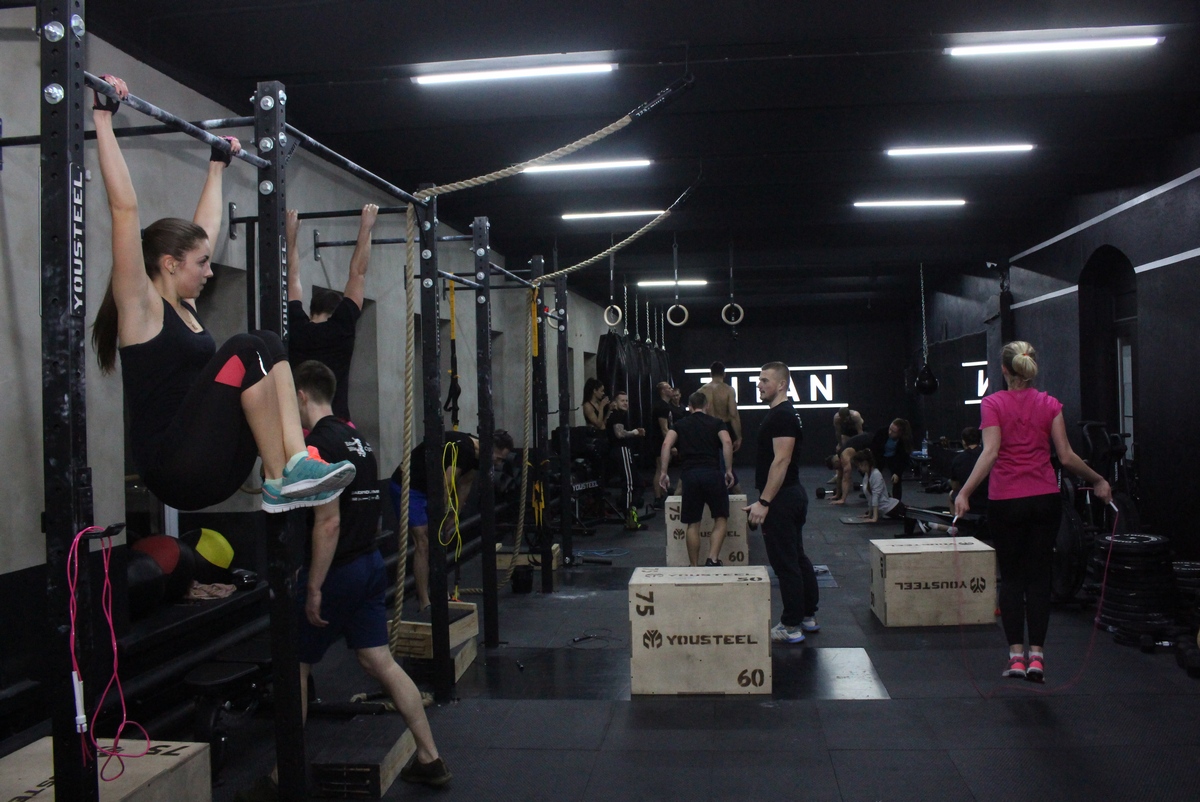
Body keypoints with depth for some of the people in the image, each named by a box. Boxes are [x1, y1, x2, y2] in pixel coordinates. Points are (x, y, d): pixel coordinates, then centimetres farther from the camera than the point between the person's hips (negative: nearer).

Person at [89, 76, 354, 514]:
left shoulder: (184, 305, 18)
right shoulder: (140, 306, -3)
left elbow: (206, 226, 29)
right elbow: (124, 208, -12)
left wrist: (217, 166, 38)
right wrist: (103, 117, -13)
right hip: (174, 469, -8)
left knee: (270, 346, -1)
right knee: (246, 350, -21)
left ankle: (297, 464, -18)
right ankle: (278, 480, -19)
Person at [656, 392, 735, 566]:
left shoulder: (680, 424, 19)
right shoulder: (716, 422, 15)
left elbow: (666, 444, 2)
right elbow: (727, 442, -5)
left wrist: (663, 472, 2)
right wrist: (729, 470, -3)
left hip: (690, 475, 2)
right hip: (712, 473, -1)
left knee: (693, 524, 10)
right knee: (721, 518, 12)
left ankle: (694, 567, 14)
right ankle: (713, 559, -4)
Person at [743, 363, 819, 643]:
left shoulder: (781, 416, -17)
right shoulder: (782, 414, 16)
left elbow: (781, 460, -25)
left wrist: (763, 502, -27)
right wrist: (766, 500, 25)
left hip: (782, 499, -11)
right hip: (792, 495, 11)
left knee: (785, 563, -4)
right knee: (797, 558, 17)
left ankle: (791, 627, 3)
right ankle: (808, 617, 26)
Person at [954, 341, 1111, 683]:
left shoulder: (993, 403, -5)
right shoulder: (1049, 404, 3)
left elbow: (990, 453, -16)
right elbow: (1066, 456, -1)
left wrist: (965, 492, -21)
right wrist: (1098, 481, 14)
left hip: (1006, 501, -2)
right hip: (1045, 498, 2)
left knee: (1011, 577, 9)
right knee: (1039, 575, 8)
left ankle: (1016, 655, 6)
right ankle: (1036, 655, 6)